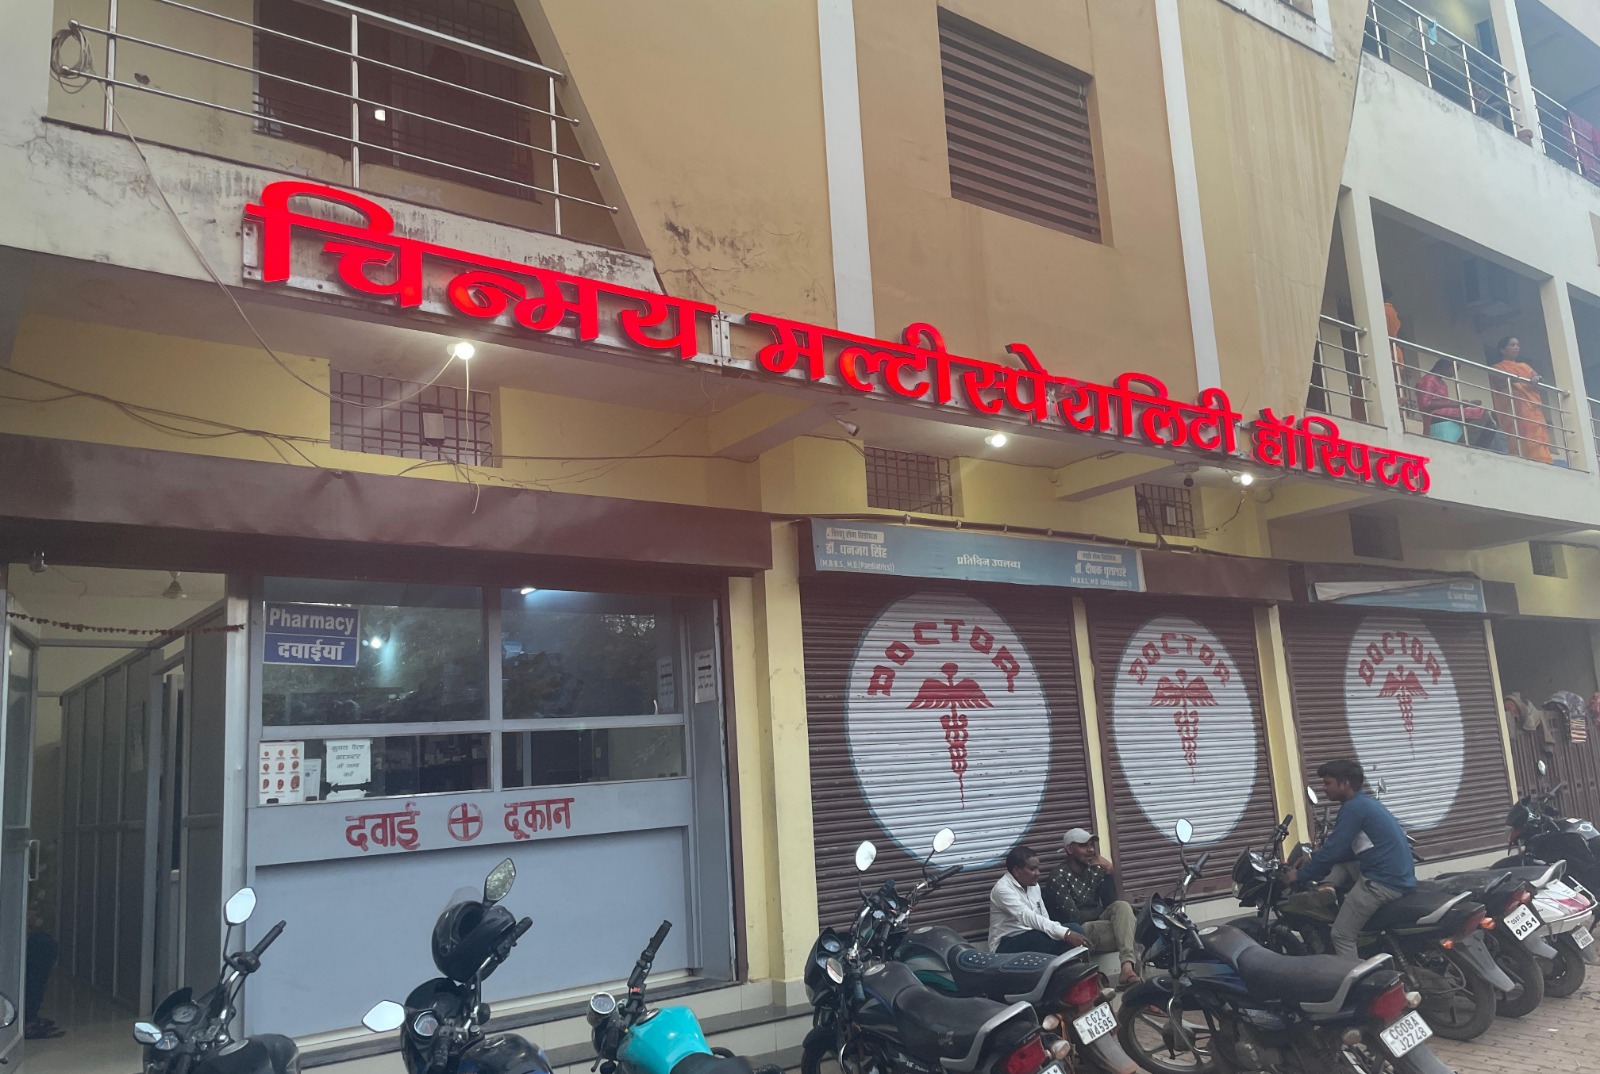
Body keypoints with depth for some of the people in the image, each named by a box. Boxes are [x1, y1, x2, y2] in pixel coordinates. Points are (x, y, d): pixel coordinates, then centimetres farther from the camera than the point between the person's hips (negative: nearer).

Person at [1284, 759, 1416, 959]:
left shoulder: (1353, 807, -12)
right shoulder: (1365, 802, 17)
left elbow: (1333, 850, -15)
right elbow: (1347, 850, 26)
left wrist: (1300, 874, -4)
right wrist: (1313, 863, 25)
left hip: (1384, 882, -10)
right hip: (1400, 876, 10)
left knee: (1342, 935, -4)